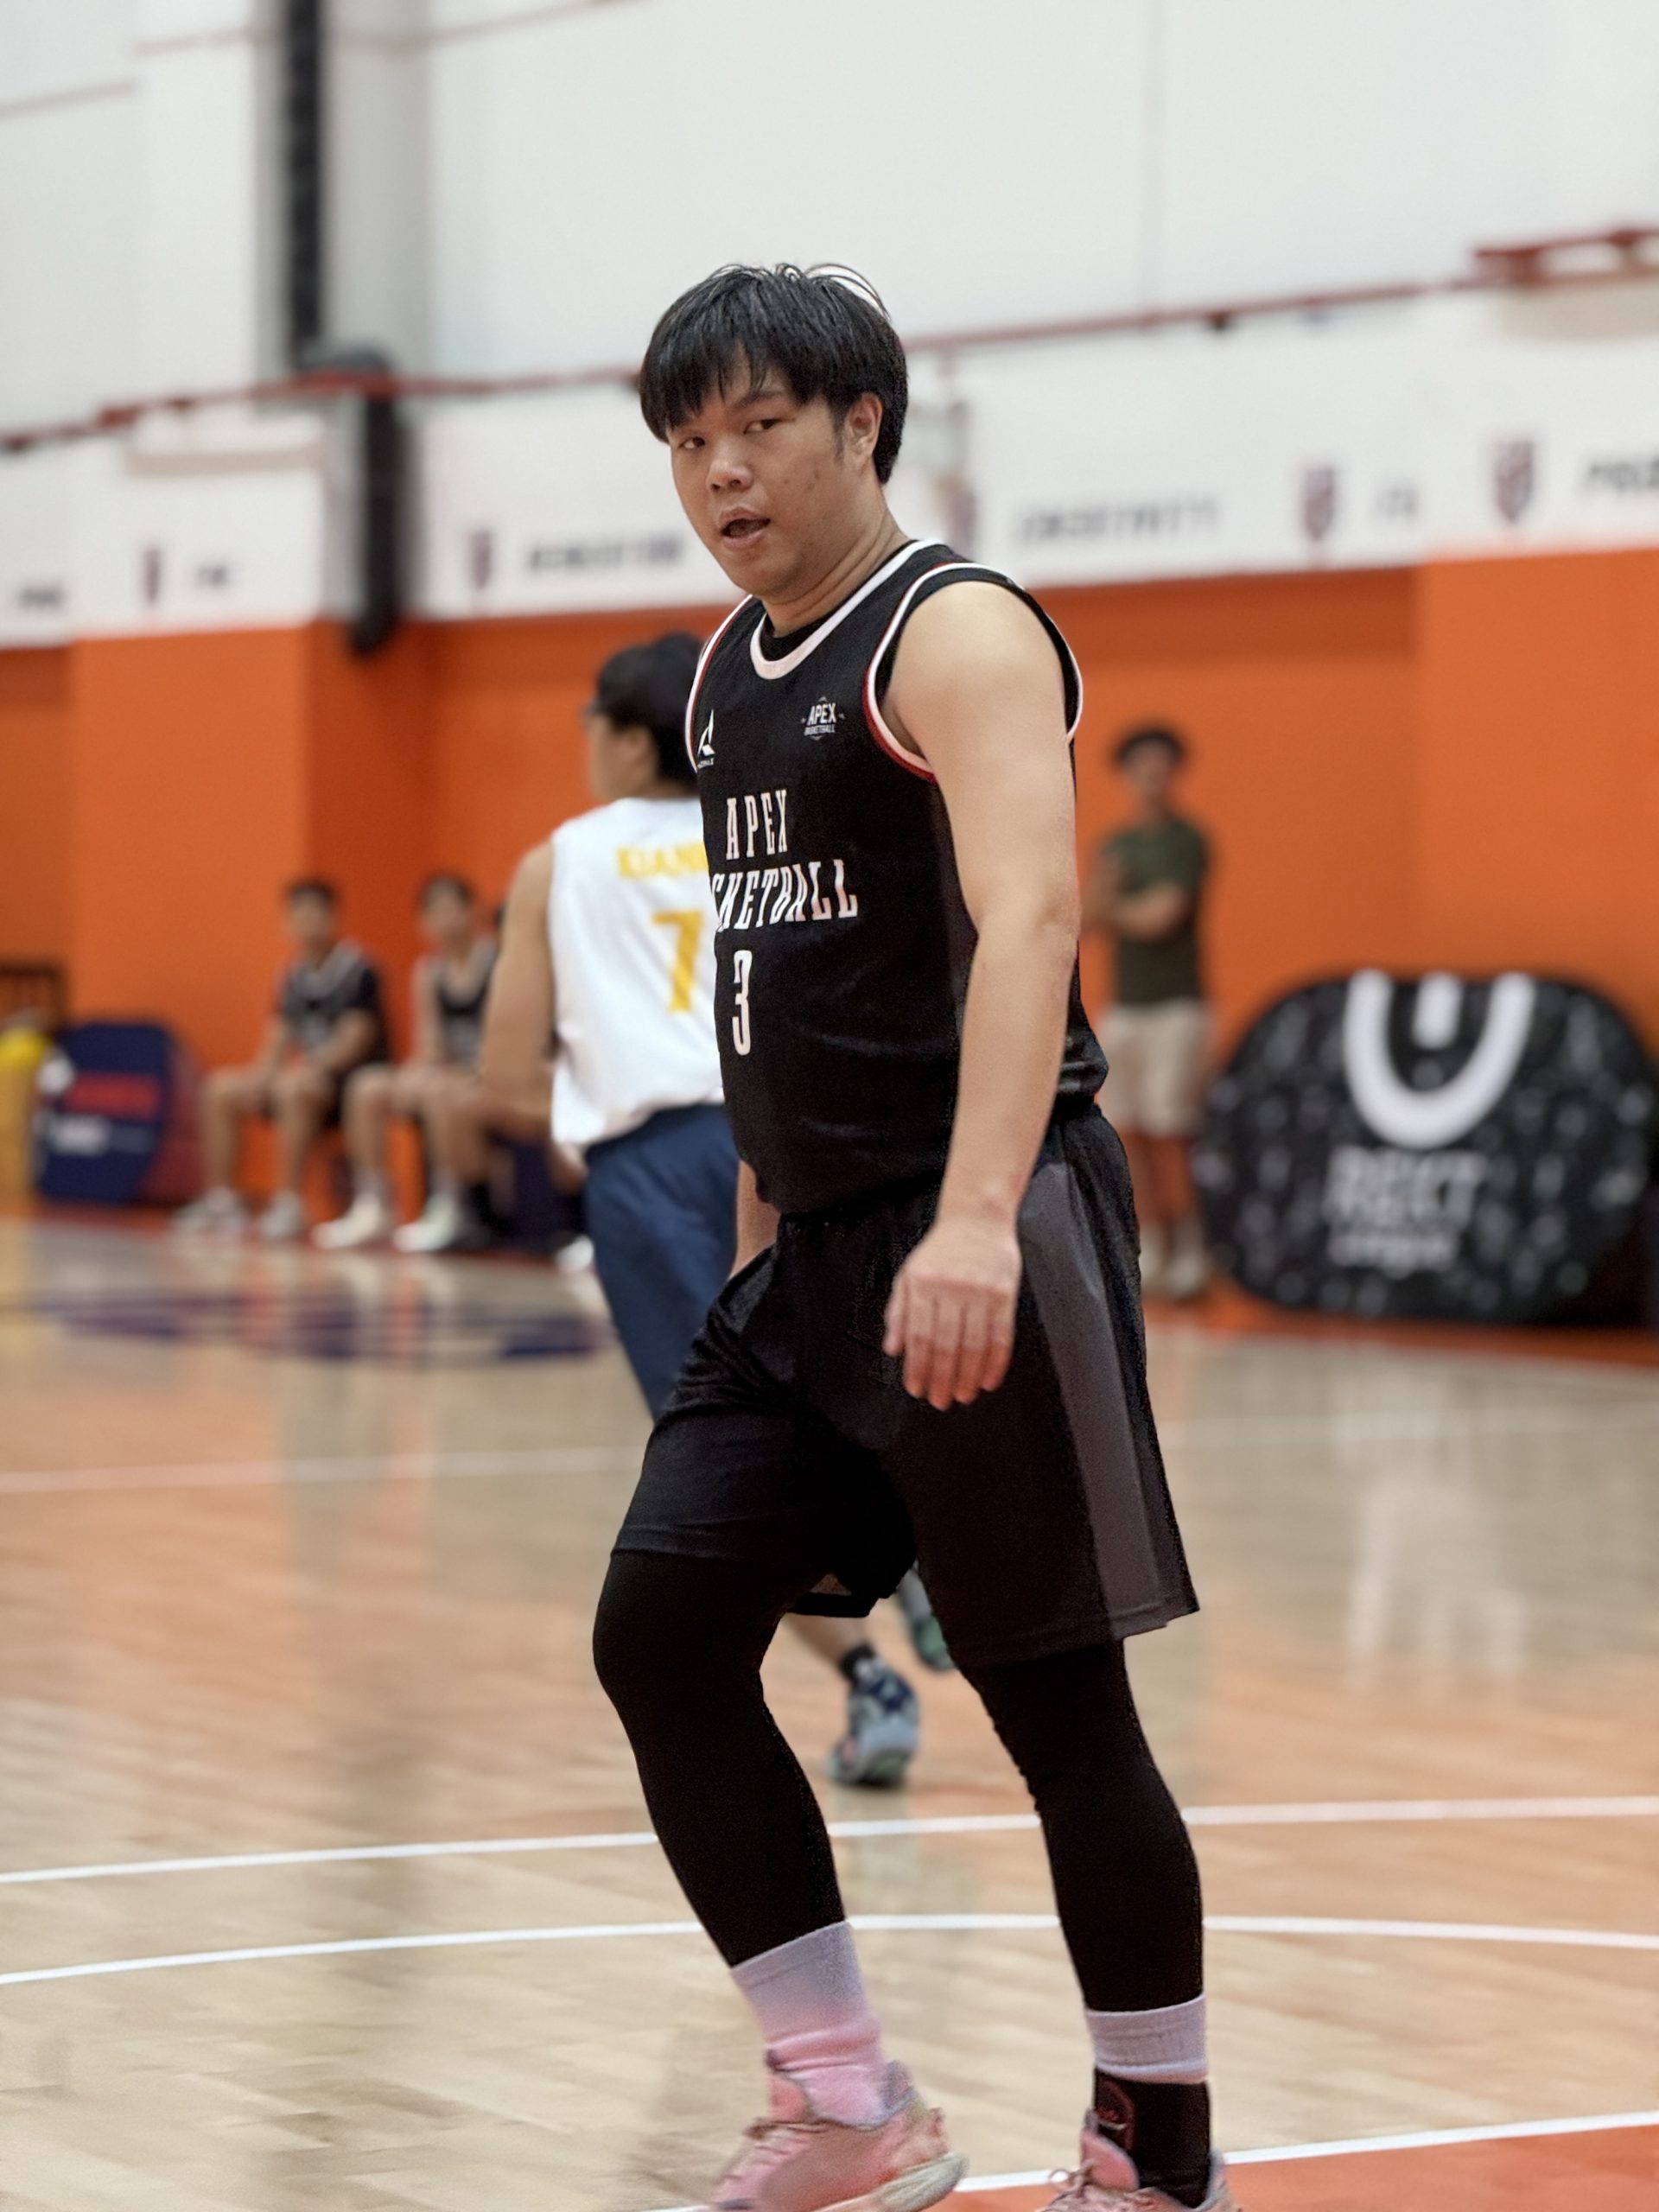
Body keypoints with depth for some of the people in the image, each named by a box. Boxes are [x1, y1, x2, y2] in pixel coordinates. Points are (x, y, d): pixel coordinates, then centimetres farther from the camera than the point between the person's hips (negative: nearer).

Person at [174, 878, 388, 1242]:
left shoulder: (358, 970, -11)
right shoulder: (295, 974, 12)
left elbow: (353, 1044, -18)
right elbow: (278, 1043, 10)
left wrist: (308, 1068, -23)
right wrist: (260, 1078, -9)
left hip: (351, 1084, -8)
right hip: (308, 1076, 8)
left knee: (293, 1087, -37)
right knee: (221, 1088, -2)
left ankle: (289, 1206, -36)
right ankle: (221, 1201, -5)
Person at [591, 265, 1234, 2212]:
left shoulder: (955, 636, -12)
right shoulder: (727, 677, 14)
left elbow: (1025, 918, -28)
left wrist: (976, 1220, -41)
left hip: (984, 1245, -8)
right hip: (816, 1246, 9)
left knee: (1056, 1699, -2)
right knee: (662, 1633, 1)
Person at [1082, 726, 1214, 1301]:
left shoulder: (1187, 842, -6)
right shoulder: (1114, 845, 14)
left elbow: (1161, 916, -15)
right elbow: (1089, 920, 8)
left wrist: (1116, 909, 2)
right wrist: (1102, 890, -12)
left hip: (1175, 1005, -6)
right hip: (1124, 1007, 6)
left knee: (1168, 1134, -11)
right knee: (1127, 1133, 3)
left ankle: (1188, 1253, -6)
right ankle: (1147, 1252, 9)